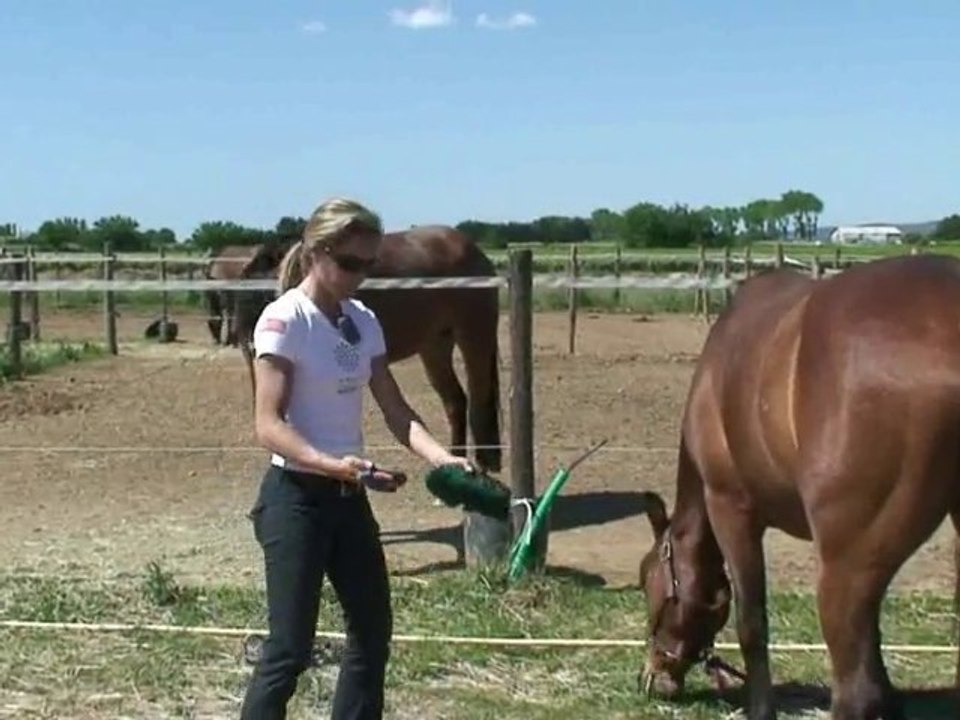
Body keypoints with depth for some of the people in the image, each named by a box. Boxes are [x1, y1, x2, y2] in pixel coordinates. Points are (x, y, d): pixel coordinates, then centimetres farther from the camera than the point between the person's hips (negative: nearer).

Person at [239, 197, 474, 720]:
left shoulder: (363, 321, 7)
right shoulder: (284, 320, -15)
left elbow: (396, 412, 6)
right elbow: (268, 426, -21)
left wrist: (443, 460, -11)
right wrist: (334, 465, -36)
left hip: (348, 496, 8)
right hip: (296, 497, -8)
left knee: (373, 632, 14)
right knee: (290, 649, -5)